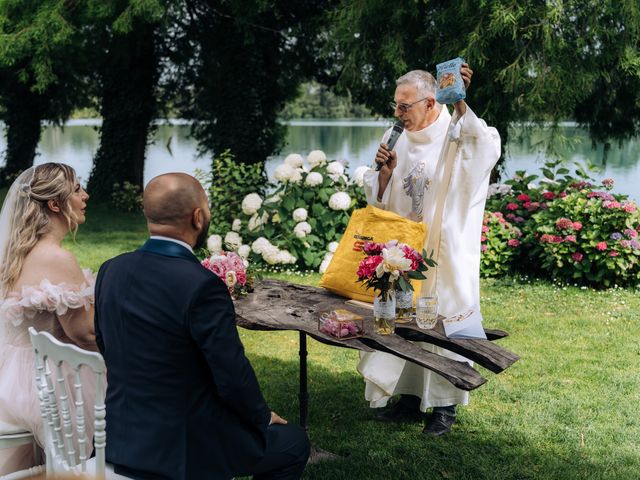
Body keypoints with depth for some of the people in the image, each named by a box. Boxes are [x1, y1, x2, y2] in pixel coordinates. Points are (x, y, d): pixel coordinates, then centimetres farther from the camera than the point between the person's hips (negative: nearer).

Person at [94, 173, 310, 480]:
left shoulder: (110, 270, -3)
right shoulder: (202, 286, -25)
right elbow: (234, 378, -19)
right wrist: (263, 417, 1)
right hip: (180, 449, -7)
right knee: (293, 444, 14)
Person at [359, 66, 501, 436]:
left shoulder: (460, 133, -9)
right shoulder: (396, 139, 7)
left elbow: (488, 150, -34)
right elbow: (378, 199, 10)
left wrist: (461, 104, -42)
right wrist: (384, 172, -10)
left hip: (447, 256, -5)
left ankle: (445, 405, 15)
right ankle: (410, 396, 25)